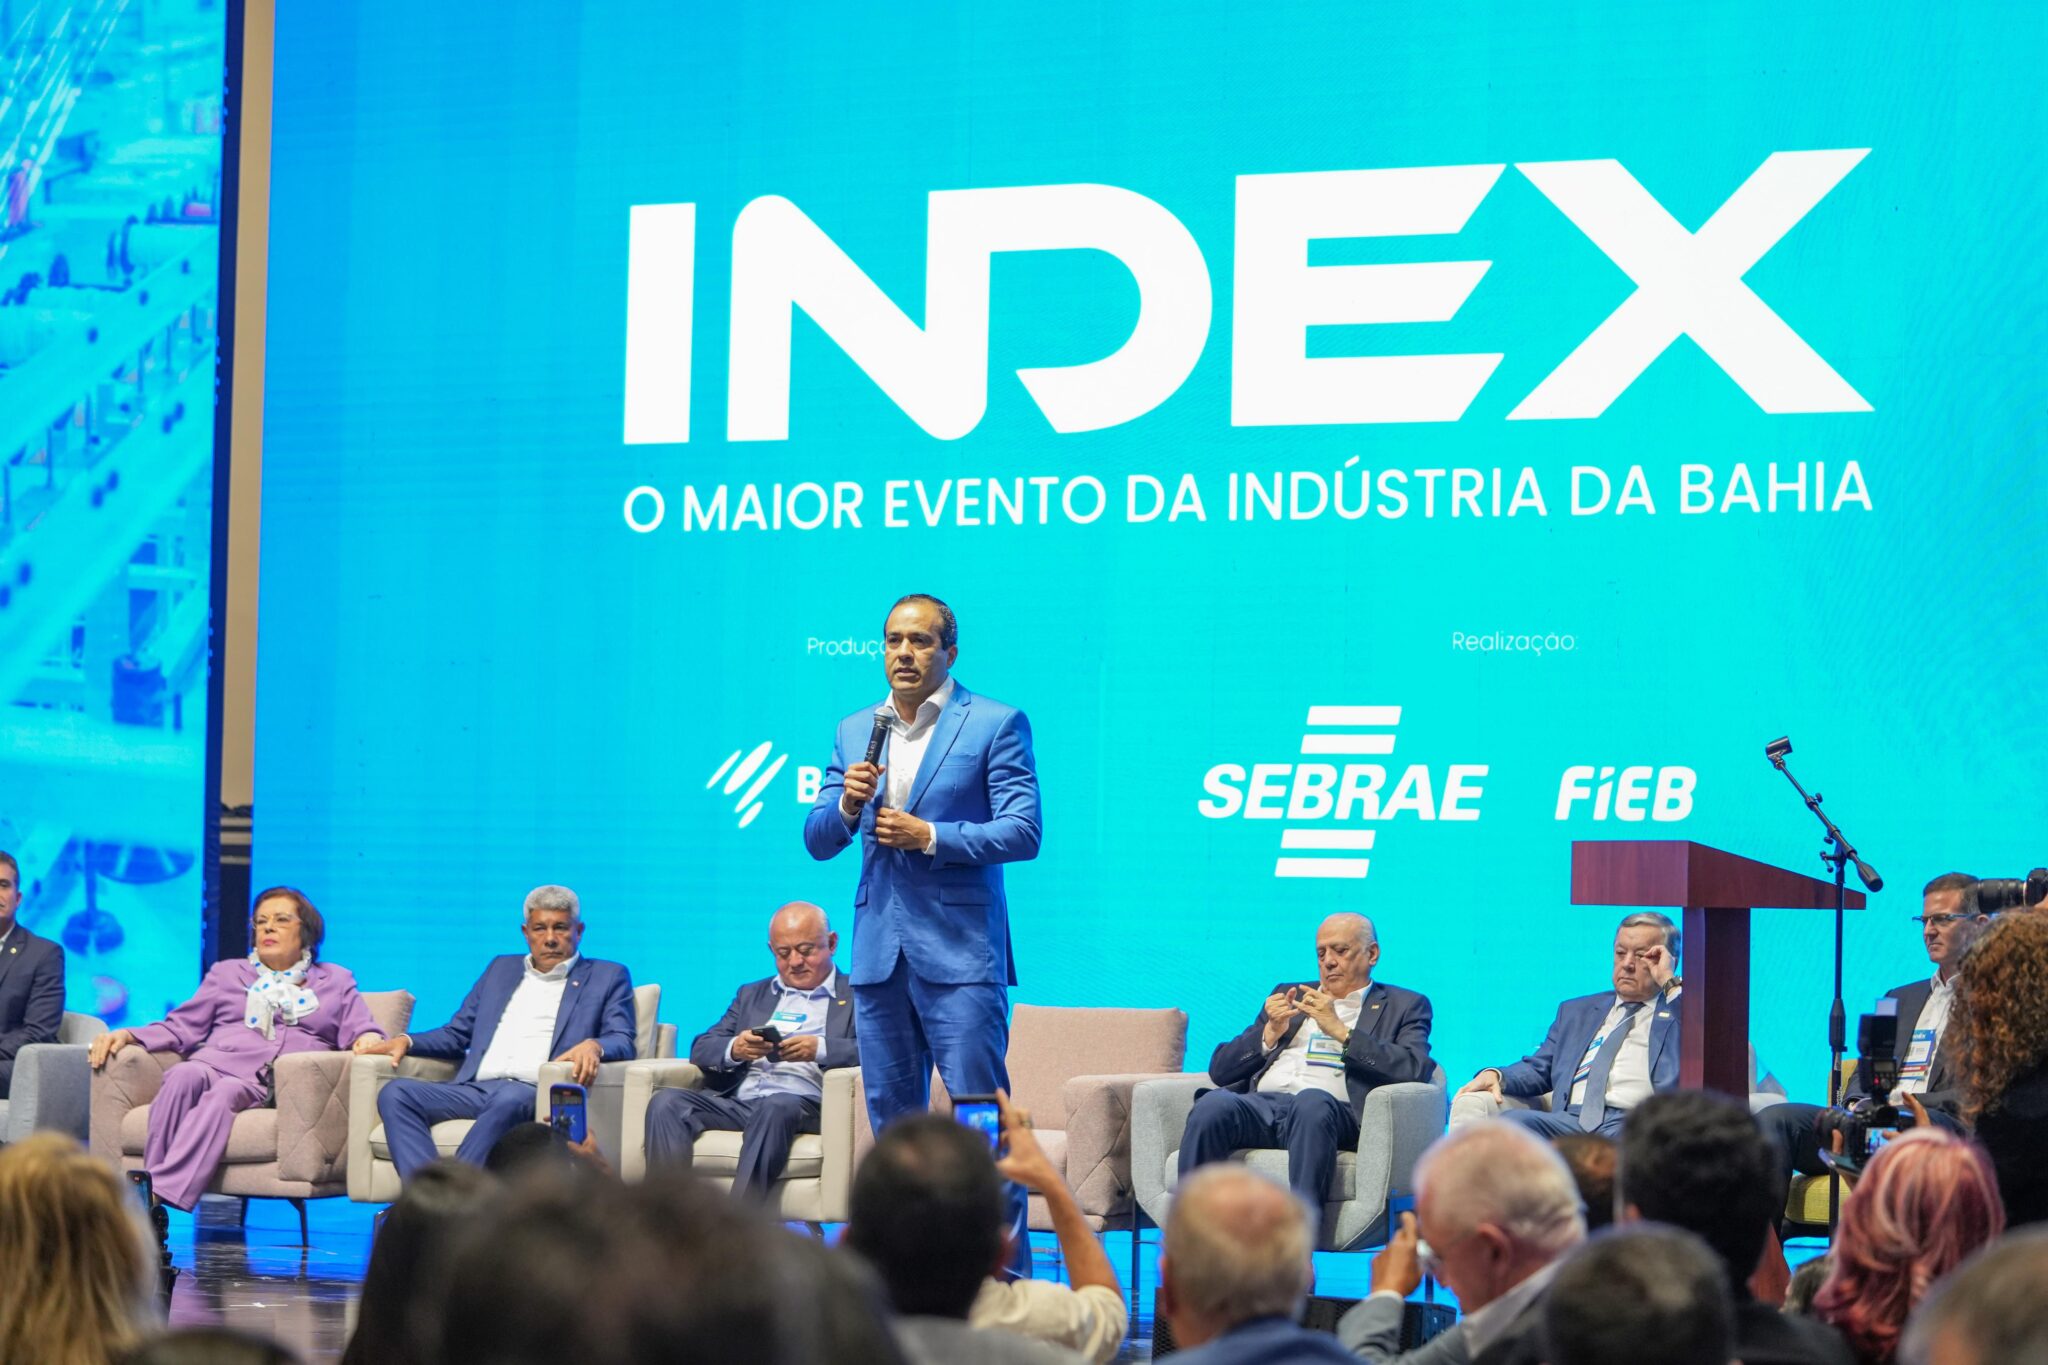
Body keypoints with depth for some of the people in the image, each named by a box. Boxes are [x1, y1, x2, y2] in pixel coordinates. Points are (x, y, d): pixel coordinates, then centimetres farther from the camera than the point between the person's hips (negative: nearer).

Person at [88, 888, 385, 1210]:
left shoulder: (336, 982, 27)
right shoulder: (227, 973, 32)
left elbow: (364, 1033, 15)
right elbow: (181, 1028, 24)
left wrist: (368, 1041, -11)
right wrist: (127, 1036, 7)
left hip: (278, 1085, -2)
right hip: (213, 1065, 2)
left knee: (225, 1092, -38)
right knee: (184, 1075, -36)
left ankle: (160, 1193, -54)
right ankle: (149, 1180, -48)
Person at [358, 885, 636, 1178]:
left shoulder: (607, 977, 17)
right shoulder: (502, 969, 30)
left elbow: (623, 1043, 4)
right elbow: (457, 1034, 28)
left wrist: (593, 1046, -21)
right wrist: (406, 1041, 9)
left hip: (536, 1094, -5)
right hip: (474, 1088, 5)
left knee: (509, 1099, -41)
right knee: (395, 1093, -22)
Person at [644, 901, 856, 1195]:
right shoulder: (752, 994, 30)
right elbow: (701, 1049, 19)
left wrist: (821, 1048, -18)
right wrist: (734, 1049, -5)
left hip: (804, 1102, -4)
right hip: (737, 1101, 5)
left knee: (775, 1108, -39)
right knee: (666, 1103, -22)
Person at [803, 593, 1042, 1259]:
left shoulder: (995, 724, -1)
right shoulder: (854, 731, 14)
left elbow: (1022, 831, -9)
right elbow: (817, 840, 14)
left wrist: (930, 837, -16)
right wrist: (846, 804, -7)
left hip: (959, 951, -6)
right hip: (878, 949, 6)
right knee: (891, 1117, 9)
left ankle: (1007, 1271, -7)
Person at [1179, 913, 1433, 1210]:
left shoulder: (1405, 1006, 20)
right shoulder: (1290, 995, 31)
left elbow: (1415, 1069, -3)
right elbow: (1220, 1068, 24)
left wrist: (1340, 1030, -4)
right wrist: (1270, 1033, 7)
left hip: (1335, 1111, -3)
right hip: (1261, 1105, 3)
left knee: (1312, 1102, -39)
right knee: (1212, 1104, -31)